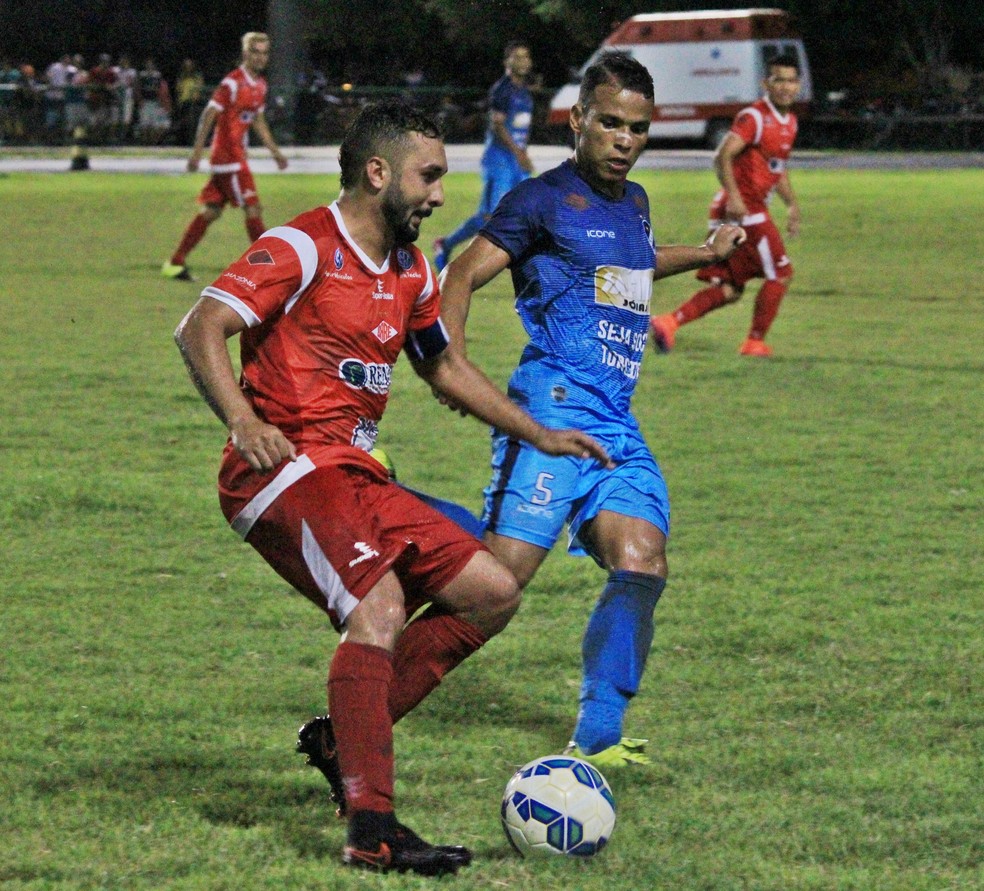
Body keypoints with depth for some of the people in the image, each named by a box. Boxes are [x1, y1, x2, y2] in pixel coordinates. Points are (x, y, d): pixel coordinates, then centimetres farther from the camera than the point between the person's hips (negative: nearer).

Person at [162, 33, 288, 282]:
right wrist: (197, 152, -18)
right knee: (252, 208, -8)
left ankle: (175, 263, 13)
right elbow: (208, 116, -15)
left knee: (212, 210, 9)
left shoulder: (260, 85, 13)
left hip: (237, 155, 9)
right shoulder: (232, 83, -14)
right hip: (228, 156, -9)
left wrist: (275, 151, 22)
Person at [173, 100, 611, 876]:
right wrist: (243, 422, -33)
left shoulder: (411, 271, 17)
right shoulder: (303, 249, -9)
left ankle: (347, 733, 8)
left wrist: (536, 435, 32)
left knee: (492, 593, 3)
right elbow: (202, 328, -18)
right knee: (380, 606, -28)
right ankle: (372, 832, -31)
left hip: (356, 476, 9)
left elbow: (444, 364, 33)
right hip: (286, 468, -9)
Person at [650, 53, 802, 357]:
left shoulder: (789, 121, 16)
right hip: (741, 208, -9)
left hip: (752, 210, 9)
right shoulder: (754, 116, -13)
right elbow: (723, 156, -24)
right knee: (781, 274, -2)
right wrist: (734, 197, -34)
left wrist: (792, 205, 26)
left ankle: (670, 322, 3)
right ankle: (755, 342, 7)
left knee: (729, 290, 9)